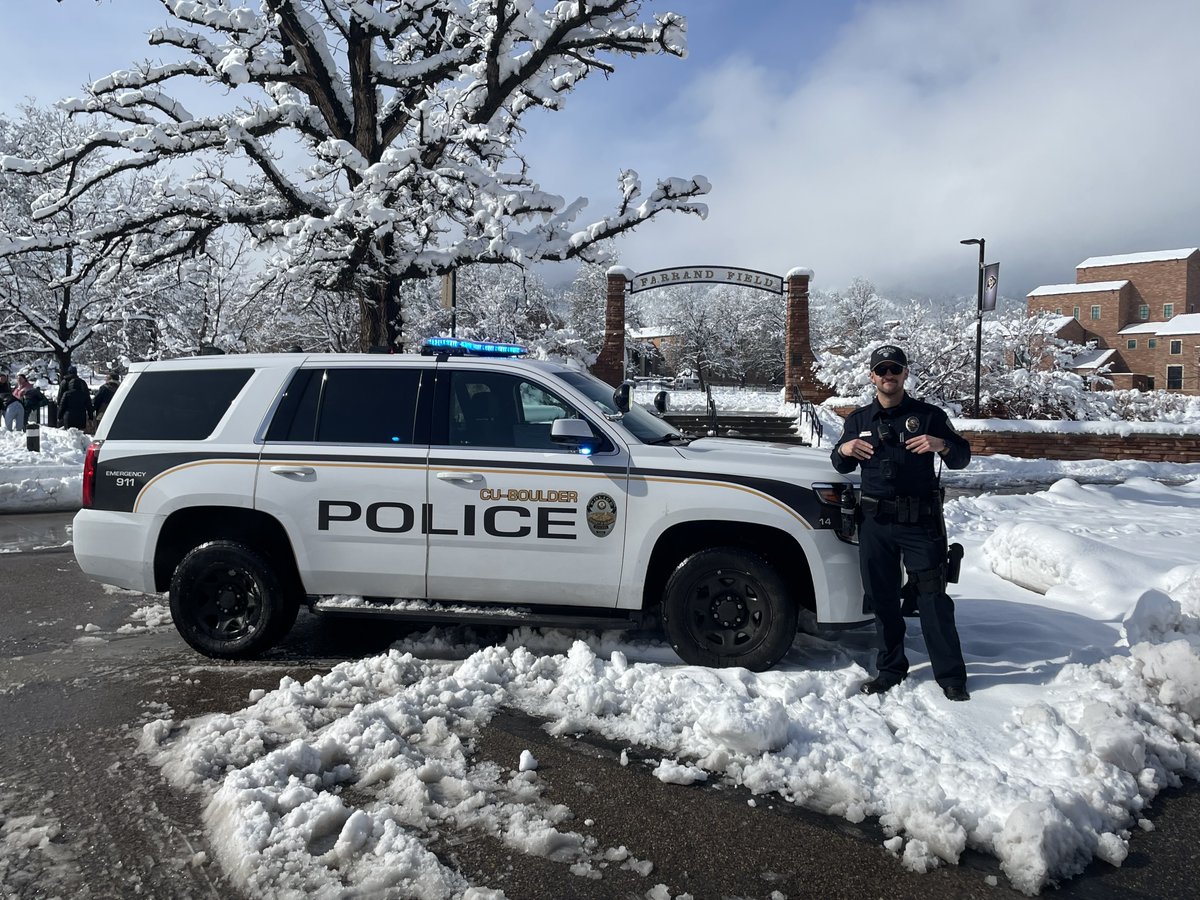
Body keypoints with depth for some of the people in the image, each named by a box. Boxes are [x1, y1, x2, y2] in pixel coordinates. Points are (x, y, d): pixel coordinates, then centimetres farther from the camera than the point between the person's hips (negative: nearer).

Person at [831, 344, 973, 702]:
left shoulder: (928, 415, 2)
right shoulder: (859, 419, 11)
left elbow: (962, 458, 4)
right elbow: (842, 467, 19)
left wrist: (942, 445, -19)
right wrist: (843, 450, -5)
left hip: (921, 521, -3)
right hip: (875, 524, 3)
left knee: (933, 598, -3)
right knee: (882, 599, 9)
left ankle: (951, 676, 6)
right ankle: (890, 669, 22)